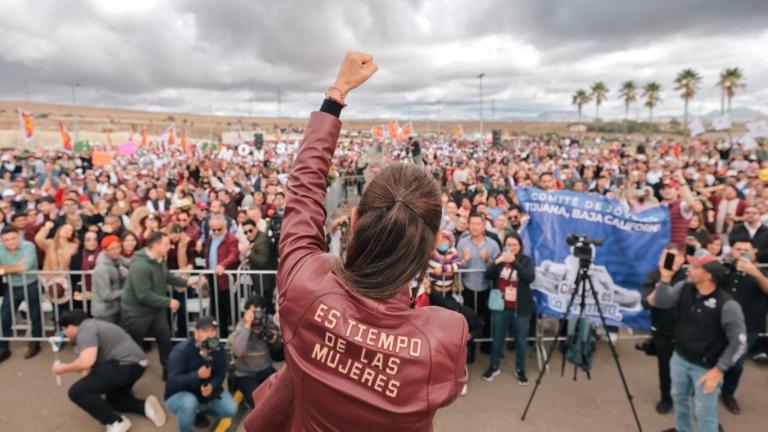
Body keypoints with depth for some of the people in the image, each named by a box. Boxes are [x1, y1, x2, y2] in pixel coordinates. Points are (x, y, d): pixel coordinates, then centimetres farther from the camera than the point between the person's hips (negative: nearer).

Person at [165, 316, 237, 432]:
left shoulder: (218, 350, -10)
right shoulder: (180, 351, -25)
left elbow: (220, 374, -8)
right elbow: (173, 381, -30)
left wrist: (211, 386, -31)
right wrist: (198, 375, -45)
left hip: (206, 392, 5)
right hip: (179, 395, -4)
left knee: (230, 409, -12)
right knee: (189, 402, -38)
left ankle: (200, 411, 16)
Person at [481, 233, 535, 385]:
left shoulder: (527, 260, -3)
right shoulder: (499, 258, 3)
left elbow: (530, 277, -20)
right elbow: (487, 276, -6)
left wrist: (514, 262, -31)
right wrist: (497, 262, -22)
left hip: (520, 309, -2)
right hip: (501, 307, 2)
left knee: (521, 341, 9)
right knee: (497, 338, 12)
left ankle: (520, 370, 27)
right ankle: (494, 367, 29)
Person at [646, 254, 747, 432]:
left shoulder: (727, 305, -23)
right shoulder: (684, 288, -7)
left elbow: (739, 342, -19)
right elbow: (660, 302, -13)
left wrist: (719, 370, -20)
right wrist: (666, 278, -24)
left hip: (706, 368, -6)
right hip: (679, 359, 6)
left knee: (705, 414, 5)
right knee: (679, 399, 25)